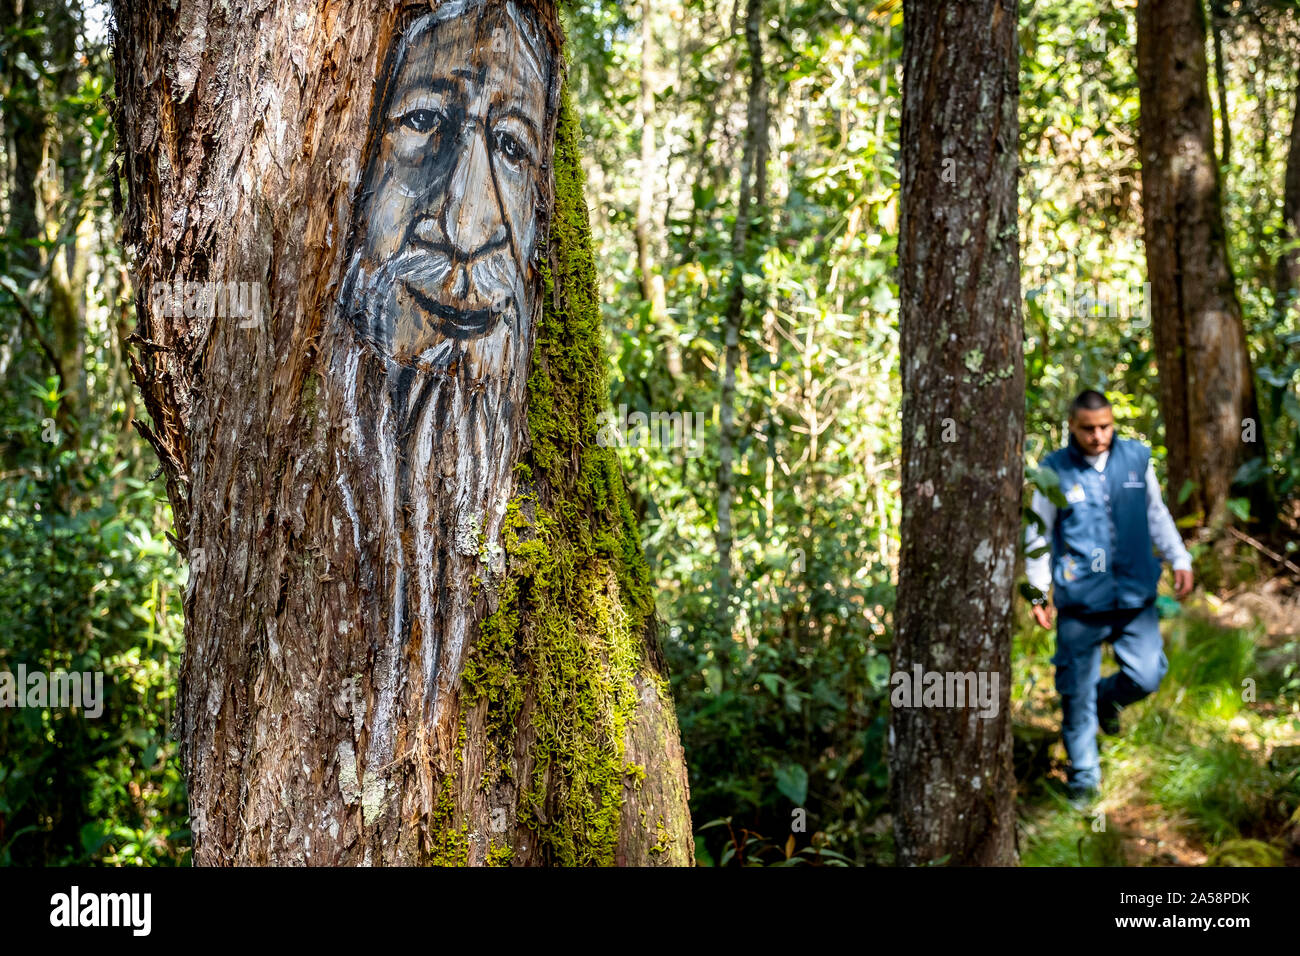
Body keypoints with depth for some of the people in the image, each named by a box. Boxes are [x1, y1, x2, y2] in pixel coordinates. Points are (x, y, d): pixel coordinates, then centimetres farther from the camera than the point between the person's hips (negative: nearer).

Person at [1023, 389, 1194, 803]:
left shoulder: (1137, 458, 4)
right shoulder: (1055, 470, -3)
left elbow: (1157, 515, 18)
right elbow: (1038, 536, 5)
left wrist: (1179, 559, 12)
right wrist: (1038, 593, 2)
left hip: (1135, 597, 2)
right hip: (1080, 601, -2)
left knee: (1146, 676, -8)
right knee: (1077, 696, 3)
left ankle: (1107, 696, 28)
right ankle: (1083, 777, 21)